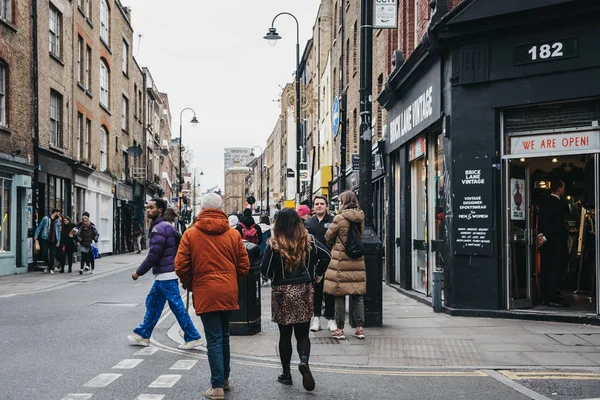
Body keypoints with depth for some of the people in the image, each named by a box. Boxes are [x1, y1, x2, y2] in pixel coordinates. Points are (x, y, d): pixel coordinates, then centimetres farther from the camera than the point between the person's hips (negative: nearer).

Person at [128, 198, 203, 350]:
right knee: (152, 303, 16)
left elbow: (153, 254, -19)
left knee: (177, 306, -6)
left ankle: (193, 337, -1)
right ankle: (143, 335, 26)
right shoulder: (166, 226, 16)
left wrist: (138, 272, -10)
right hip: (164, 274, 11)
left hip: (165, 275, -11)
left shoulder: (159, 228, -16)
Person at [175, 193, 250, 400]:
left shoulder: (190, 234, -4)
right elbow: (244, 265, 3)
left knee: (214, 339, 1)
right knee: (224, 335, 19)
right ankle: (225, 379, 29)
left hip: (205, 293, -3)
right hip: (229, 292, 3)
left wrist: (189, 285, 11)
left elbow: (181, 266, -6)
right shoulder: (233, 234, 2)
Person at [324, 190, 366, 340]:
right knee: (357, 295, 10)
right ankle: (360, 328, 11)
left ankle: (340, 329, 7)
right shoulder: (361, 218, 5)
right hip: (358, 261, 5)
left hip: (341, 261, -5)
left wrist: (333, 245, 22)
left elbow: (328, 238, 1)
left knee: (340, 296, 3)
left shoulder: (339, 218, -11)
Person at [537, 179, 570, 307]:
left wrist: (541, 235, -4)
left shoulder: (544, 204, 11)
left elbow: (540, 221, 6)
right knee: (555, 270, -6)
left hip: (545, 242, 8)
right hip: (557, 242, -8)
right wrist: (545, 237, -13)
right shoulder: (561, 205, -12)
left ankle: (545, 297, 15)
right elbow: (558, 225, -16)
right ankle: (552, 299, -5)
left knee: (545, 270, 10)